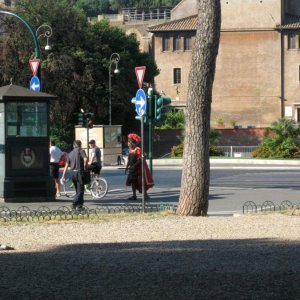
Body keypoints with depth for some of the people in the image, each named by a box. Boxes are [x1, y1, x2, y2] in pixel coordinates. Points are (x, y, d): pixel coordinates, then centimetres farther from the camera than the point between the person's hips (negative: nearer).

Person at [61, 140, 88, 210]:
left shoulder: (70, 154, 14)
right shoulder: (81, 151, -5)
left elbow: (66, 165, 11)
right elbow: (85, 159, -24)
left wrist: (63, 176, 11)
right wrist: (85, 167, -9)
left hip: (73, 173, 6)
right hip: (80, 173, -6)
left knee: (78, 190, 17)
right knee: (80, 190, -4)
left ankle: (79, 204, 18)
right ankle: (74, 204, -15)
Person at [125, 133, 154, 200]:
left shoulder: (137, 150, -17)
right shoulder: (130, 150, 8)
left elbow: (140, 160, -23)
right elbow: (129, 160, 14)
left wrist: (134, 166, -28)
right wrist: (127, 166, 4)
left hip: (138, 168, -8)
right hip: (132, 169, 8)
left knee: (141, 182, -2)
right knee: (133, 182, 6)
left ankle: (146, 195, 7)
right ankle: (134, 195, 11)